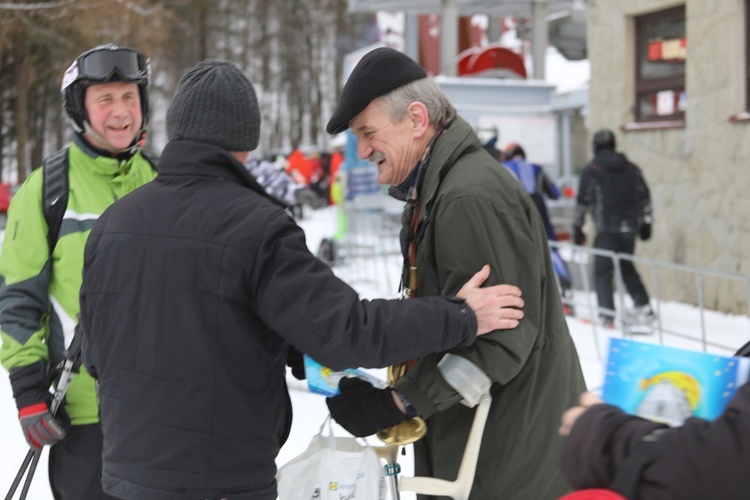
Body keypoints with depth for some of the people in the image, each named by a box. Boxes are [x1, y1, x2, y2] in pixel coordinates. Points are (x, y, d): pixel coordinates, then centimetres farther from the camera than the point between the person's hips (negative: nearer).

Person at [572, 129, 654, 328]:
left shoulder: (591, 171, -3)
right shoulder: (631, 168, 10)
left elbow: (583, 201, -4)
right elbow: (644, 196, 11)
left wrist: (577, 227, 4)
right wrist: (646, 222, 19)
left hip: (607, 229, -5)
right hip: (630, 227, 5)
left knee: (603, 271, 1)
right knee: (627, 267, 18)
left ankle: (607, 313, -7)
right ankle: (643, 307, 12)